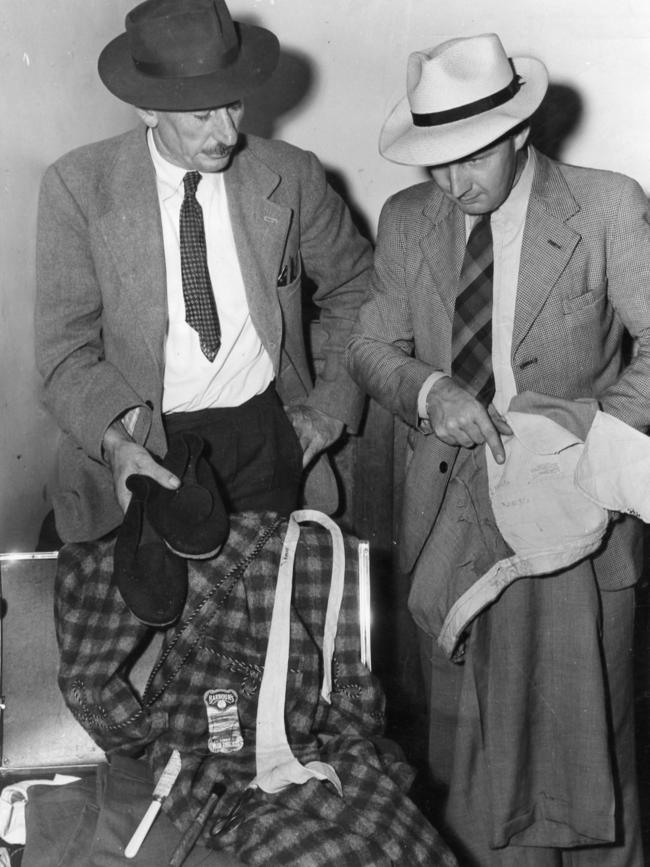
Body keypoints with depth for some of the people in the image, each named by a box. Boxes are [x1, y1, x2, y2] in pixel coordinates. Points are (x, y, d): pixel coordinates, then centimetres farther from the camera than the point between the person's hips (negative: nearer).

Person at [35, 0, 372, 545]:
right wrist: (114, 440, -24)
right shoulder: (78, 188, -8)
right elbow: (65, 348, -7)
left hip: (267, 434, 2)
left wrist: (331, 404, 1)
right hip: (140, 445, -1)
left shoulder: (290, 177, -3)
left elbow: (354, 289, 12)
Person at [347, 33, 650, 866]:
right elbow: (371, 345, 5)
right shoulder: (406, 219, 0)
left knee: (580, 725, 11)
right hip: (449, 511, 3)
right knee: (466, 730, 16)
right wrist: (428, 390, -16)